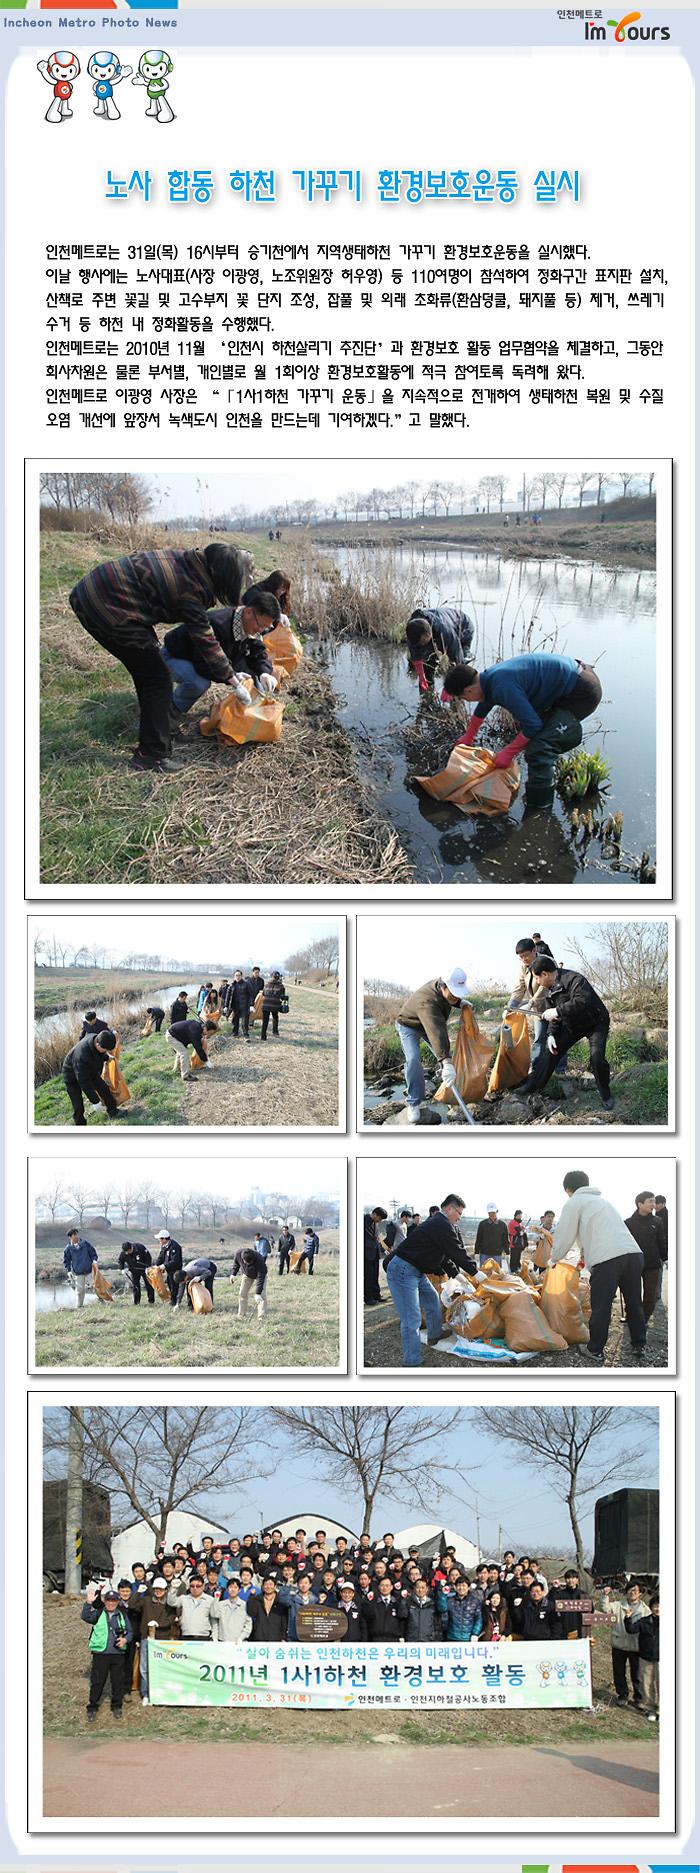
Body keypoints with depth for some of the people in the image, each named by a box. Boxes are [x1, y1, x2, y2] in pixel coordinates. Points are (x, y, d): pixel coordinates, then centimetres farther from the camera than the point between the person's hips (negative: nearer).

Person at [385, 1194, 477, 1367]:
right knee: (411, 1320, -11)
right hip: (403, 1270, -11)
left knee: (432, 1299, 28)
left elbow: (444, 1255, 23)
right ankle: (412, 1362, -9)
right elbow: (457, 1253, -14)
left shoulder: (436, 1222, 16)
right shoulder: (443, 1226, -17)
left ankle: (435, 1334, 48)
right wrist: (475, 1272, -4)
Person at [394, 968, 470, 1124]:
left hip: (430, 1022, 8)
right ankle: (414, 1104, -18)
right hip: (409, 1025, -8)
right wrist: (446, 1063, -69)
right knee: (413, 1059, -25)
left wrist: (460, 1003, -12)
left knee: (446, 1054, 10)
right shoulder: (427, 1002, -48)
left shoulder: (443, 986, -22)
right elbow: (436, 1033, -59)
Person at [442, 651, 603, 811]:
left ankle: (538, 814, -16)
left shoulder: (503, 687, -26)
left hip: (582, 693, -11)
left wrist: (508, 753, -10)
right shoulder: (489, 677, 7)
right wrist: (468, 737, 47)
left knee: (539, 748, -19)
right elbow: (482, 709, 30)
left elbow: (533, 724, -24)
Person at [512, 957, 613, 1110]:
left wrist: (557, 1011, -42)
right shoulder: (551, 989, 1)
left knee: (596, 1058, -22)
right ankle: (532, 1086, 12)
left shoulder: (574, 980, -29)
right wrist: (552, 1034, -7)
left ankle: (605, 1096, 0)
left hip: (595, 1022, -8)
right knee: (550, 1052, 2)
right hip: (572, 1025, 8)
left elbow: (582, 1002, -45)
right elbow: (555, 1017, 9)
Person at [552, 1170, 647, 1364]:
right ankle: (639, 1347, 26)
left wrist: (555, 1257, 28)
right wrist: (585, 1256, 50)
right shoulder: (602, 1200, 32)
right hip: (633, 1253, 6)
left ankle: (595, 1351, 13)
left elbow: (564, 1235, 10)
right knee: (634, 1304, 17)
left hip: (606, 1259, -6)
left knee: (600, 1307, 4)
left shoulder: (573, 1203, 11)